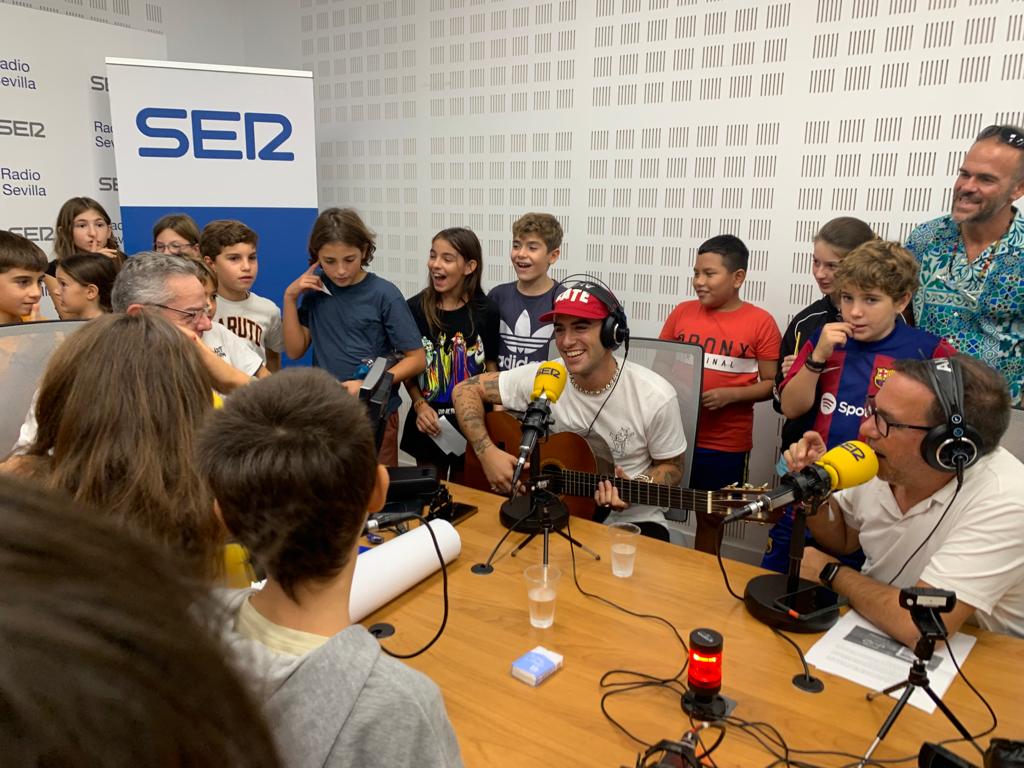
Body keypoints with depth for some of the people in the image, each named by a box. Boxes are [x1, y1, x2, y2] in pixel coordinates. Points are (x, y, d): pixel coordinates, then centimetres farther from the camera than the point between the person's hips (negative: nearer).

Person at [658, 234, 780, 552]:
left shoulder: (760, 322, -6)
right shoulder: (682, 313, 4)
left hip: (726, 443, -2)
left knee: (710, 518, 15)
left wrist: (731, 395, -19)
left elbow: (771, 384, -4)